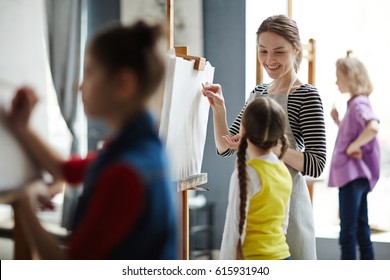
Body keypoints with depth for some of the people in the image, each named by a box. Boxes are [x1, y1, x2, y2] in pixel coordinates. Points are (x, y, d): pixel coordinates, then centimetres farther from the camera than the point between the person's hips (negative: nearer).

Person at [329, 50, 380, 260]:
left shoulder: (359, 103, -16)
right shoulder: (354, 103, 14)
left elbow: (373, 127, -35)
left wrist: (353, 146, -23)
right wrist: (338, 121, 11)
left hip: (353, 175, -10)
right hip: (354, 175, 10)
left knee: (348, 231, -6)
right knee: (360, 228, 15)